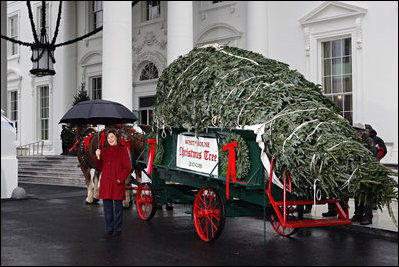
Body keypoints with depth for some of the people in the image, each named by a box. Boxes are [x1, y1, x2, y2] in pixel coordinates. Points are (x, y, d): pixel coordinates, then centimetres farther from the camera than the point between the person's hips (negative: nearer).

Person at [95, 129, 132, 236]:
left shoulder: (122, 150, -1)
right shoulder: (104, 151, 11)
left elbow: (127, 168, -2)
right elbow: (100, 167, 11)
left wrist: (120, 179, -13)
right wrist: (98, 157, -5)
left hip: (117, 183, -4)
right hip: (105, 183, 4)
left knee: (118, 206, 0)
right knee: (107, 206, 7)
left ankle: (118, 229, 10)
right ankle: (109, 228, 18)